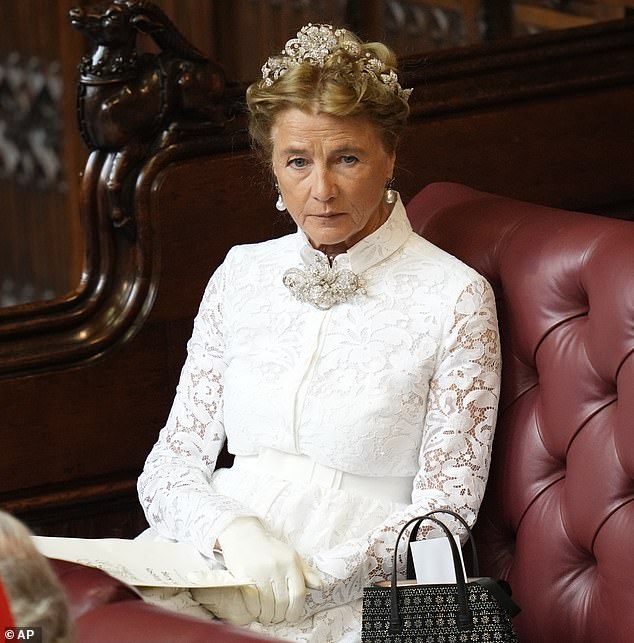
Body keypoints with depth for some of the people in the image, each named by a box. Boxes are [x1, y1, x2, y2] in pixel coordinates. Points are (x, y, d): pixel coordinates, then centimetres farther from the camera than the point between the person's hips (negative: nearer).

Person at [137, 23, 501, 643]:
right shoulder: (242, 273, 13)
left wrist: (303, 584, -16)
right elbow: (171, 465, 10)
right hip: (211, 565, 5)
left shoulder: (456, 298, 0)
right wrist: (234, 531, -13)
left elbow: (443, 510, -3)